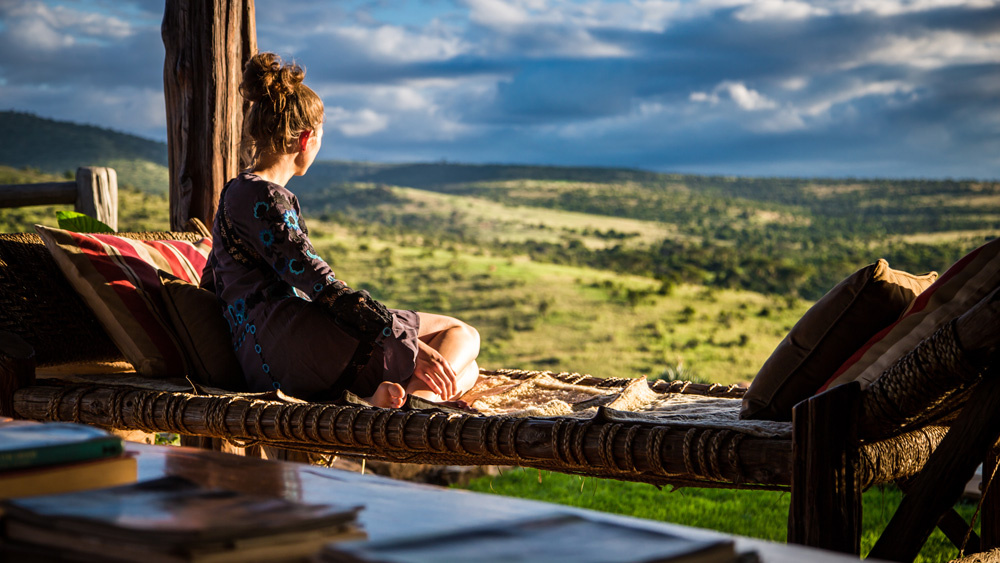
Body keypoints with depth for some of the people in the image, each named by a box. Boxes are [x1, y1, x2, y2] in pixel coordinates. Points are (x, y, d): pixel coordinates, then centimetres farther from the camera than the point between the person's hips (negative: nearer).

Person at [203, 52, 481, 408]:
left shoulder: (238, 193, 29)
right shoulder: (261, 196, -4)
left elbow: (212, 284, 37)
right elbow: (319, 284, -14)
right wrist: (409, 343, -18)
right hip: (293, 342, -9)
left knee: (466, 369, 8)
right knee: (459, 334, -5)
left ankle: (386, 398, -26)